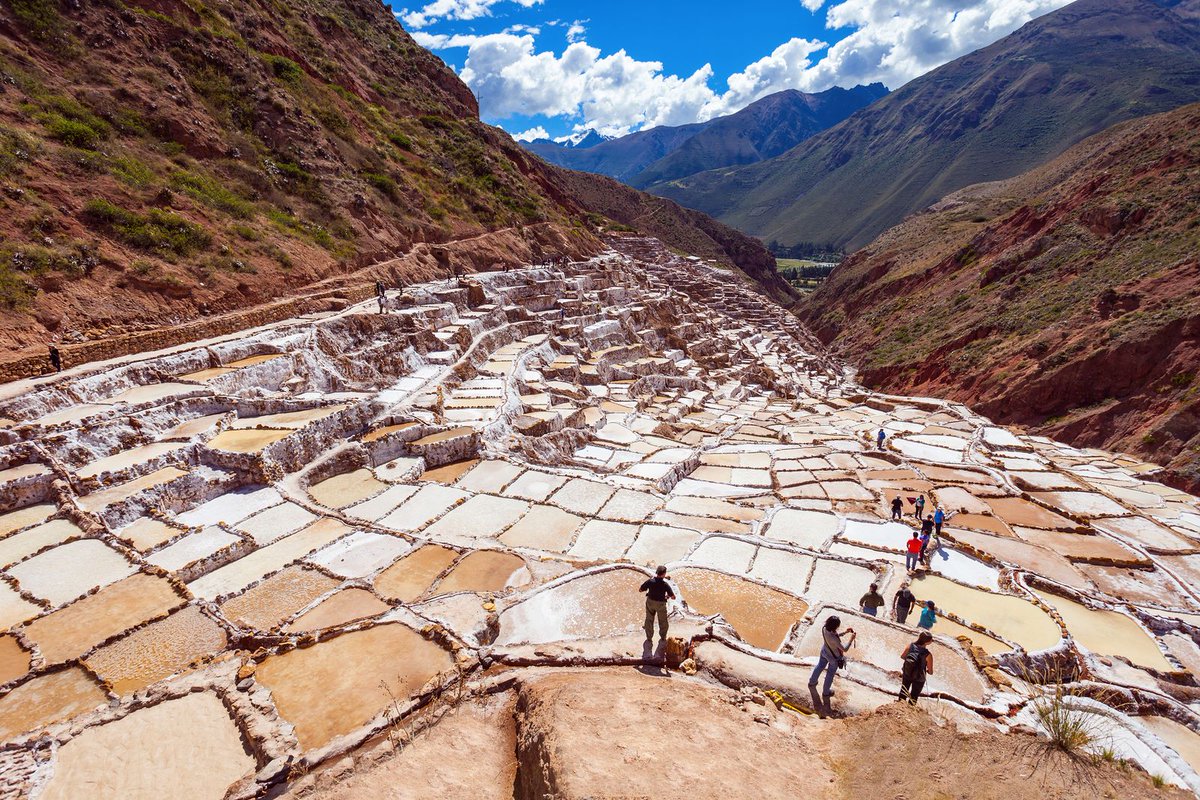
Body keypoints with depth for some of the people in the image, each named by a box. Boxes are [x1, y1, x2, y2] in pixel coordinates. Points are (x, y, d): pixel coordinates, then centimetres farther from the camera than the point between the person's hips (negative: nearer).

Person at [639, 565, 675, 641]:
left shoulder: (650, 581, -23)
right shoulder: (665, 584, -27)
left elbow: (640, 590, -12)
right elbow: (673, 597, -22)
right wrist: (668, 595, 1)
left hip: (650, 602, 2)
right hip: (661, 604, -2)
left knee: (649, 620, 23)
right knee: (662, 620, 25)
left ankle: (649, 637, 36)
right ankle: (663, 636, 43)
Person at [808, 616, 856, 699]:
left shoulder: (824, 629, -23)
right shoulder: (833, 639, -44)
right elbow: (844, 649, -32)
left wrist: (845, 632, -6)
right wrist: (851, 639, -24)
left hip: (824, 651, 6)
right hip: (834, 657, -6)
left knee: (820, 666, 30)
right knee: (830, 674, 21)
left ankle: (812, 682, 54)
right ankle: (826, 692, 45)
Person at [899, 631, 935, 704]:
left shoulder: (910, 646, -20)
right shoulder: (928, 655, -31)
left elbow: (902, 656, -4)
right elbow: (930, 672, -19)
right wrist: (926, 670, 2)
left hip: (906, 674, 3)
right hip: (918, 679, -3)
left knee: (903, 692, 28)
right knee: (914, 696, 24)